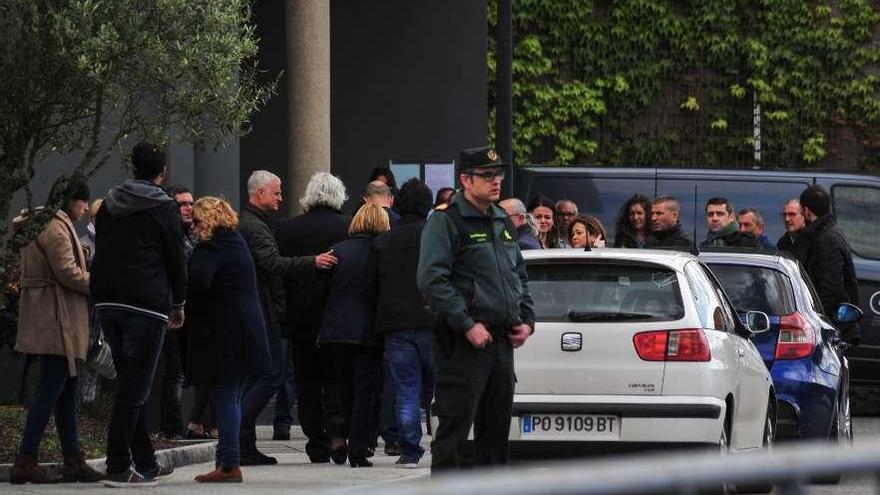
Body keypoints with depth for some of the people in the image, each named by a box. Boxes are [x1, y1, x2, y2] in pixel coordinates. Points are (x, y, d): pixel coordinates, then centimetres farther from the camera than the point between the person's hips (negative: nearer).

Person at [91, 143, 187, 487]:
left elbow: (101, 253, 17)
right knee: (134, 388, -6)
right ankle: (118, 468, -11)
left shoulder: (108, 205, 13)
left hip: (107, 302, 6)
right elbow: (176, 259, -3)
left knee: (131, 384, 15)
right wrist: (178, 304, 8)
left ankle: (145, 463, 19)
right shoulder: (162, 208, -4)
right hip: (146, 304, -6)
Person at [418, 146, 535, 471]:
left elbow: (520, 276, 28)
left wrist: (527, 320, 12)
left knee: (496, 430, 12)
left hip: (502, 342, 8)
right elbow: (432, 281, -17)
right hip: (464, 344, -8)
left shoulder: (503, 222, 18)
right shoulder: (445, 222, -8)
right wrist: (467, 325, -21)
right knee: (453, 429, -8)